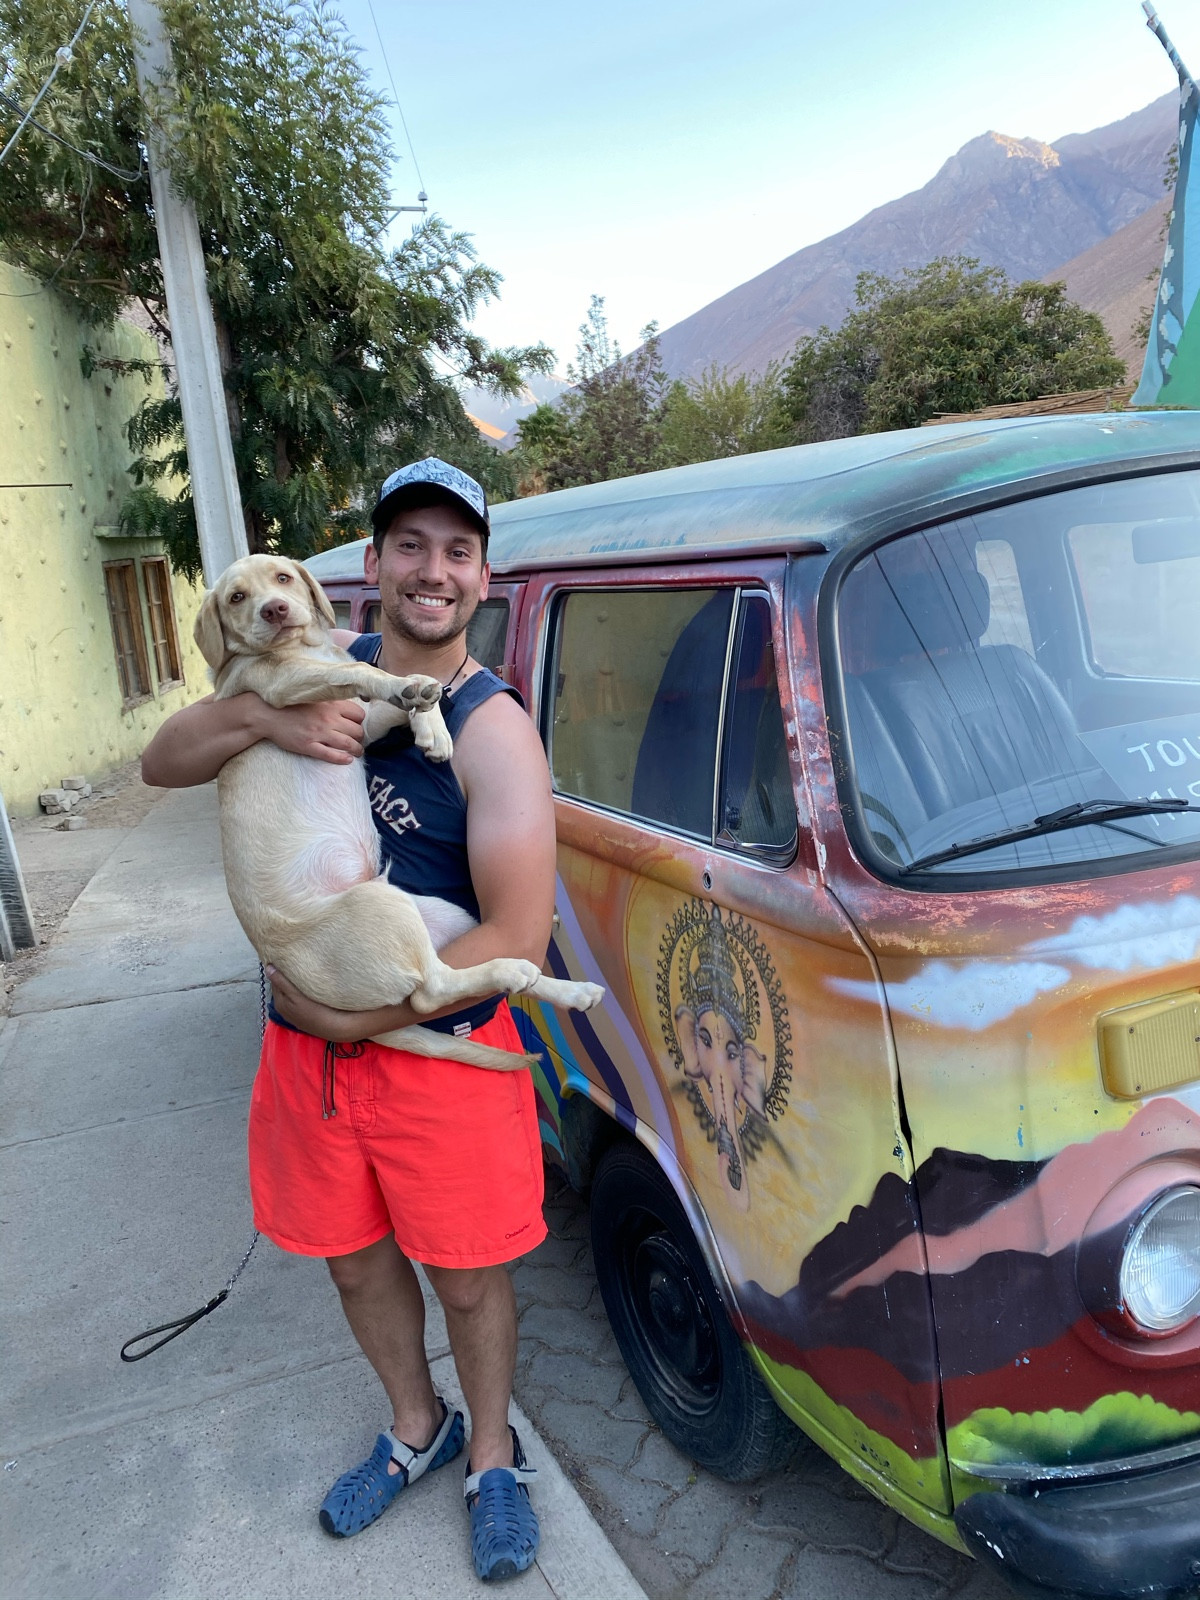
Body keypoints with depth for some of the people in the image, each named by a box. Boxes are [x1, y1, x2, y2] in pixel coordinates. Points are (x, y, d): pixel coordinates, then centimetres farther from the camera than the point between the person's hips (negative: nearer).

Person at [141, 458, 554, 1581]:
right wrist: (259, 717, -23)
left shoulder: (492, 729, -17)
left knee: (466, 1277, 13)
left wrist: (354, 1016, -20)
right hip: (304, 1046, 5)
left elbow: (518, 936, -22)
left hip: (439, 1052, -5)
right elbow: (161, 764, -3)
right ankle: (416, 1429, 49)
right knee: (354, 1262, 22)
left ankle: (492, 1456, 42)